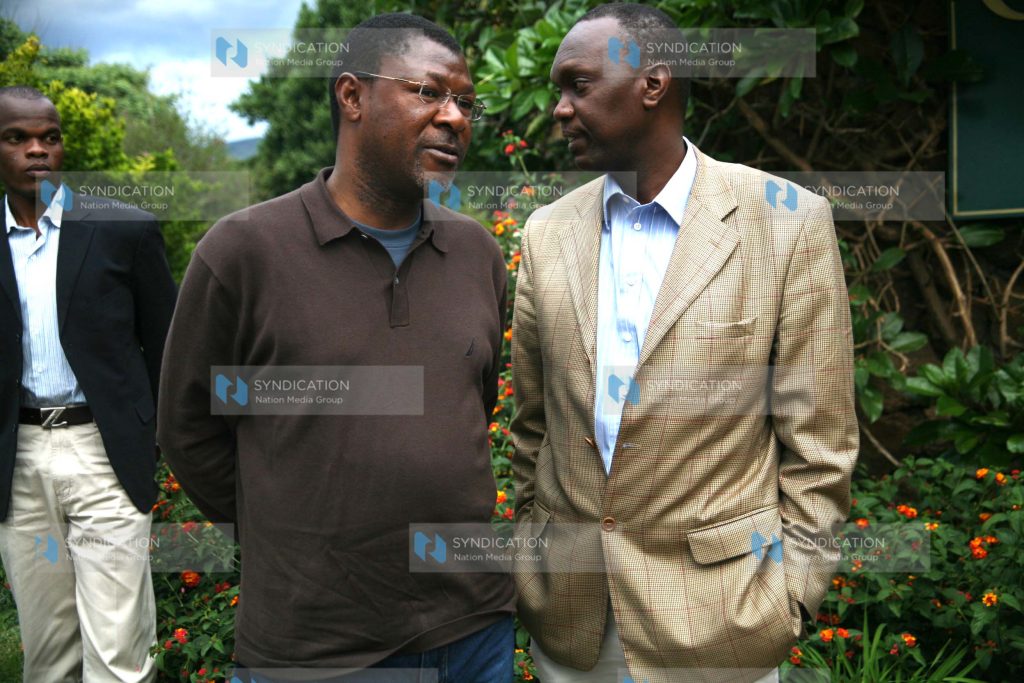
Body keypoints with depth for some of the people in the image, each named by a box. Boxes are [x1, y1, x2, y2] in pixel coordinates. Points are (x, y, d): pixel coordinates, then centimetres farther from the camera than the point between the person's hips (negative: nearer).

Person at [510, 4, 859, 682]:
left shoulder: (789, 222, -8)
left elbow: (819, 442, -6)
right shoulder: (547, 233, 3)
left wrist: (791, 593, -6)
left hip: (716, 612, -3)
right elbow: (534, 423, 9)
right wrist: (528, 549, 8)